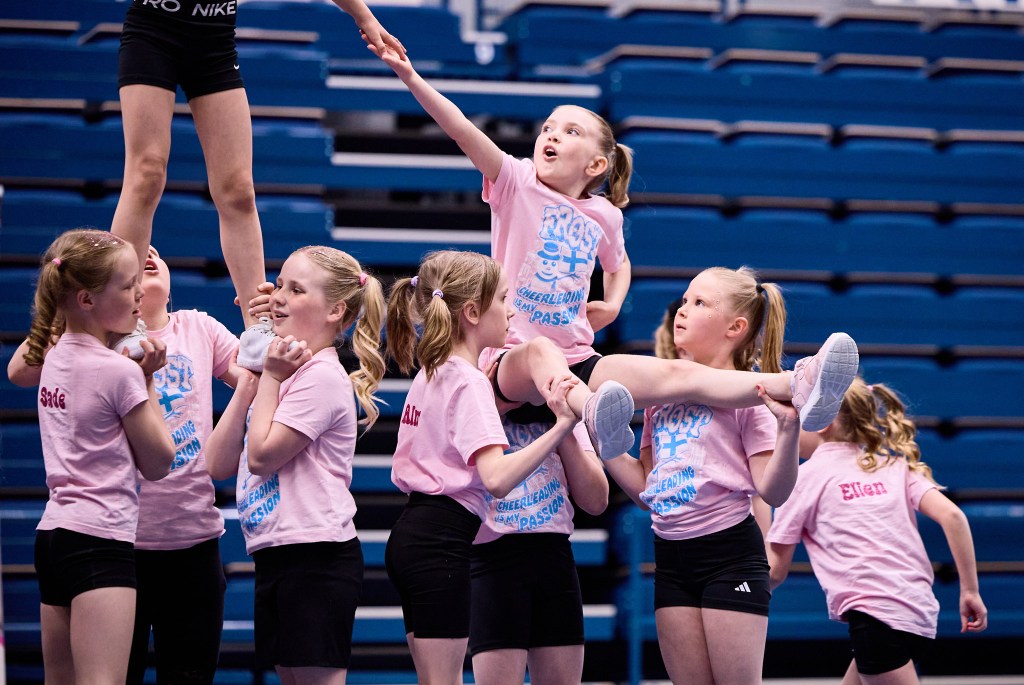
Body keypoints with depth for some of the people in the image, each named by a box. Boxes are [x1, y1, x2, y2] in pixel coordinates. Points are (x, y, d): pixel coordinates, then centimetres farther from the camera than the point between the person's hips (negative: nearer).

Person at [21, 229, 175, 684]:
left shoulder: (52, 357, 9)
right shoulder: (120, 373, -12)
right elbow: (158, 462, -3)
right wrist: (148, 381, 2)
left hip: (53, 532, 9)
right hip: (100, 541, -9)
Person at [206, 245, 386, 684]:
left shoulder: (321, 377, -11)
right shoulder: (282, 370, 17)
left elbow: (262, 455, -17)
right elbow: (218, 464, 10)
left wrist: (270, 377, -8)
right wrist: (249, 380, 5)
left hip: (316, 556, -10)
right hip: (274, 555, 10)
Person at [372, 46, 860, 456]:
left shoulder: (603, 215, 11)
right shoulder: (516, 184, 0)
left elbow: (618, 263, 34)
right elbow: (461, 129, -16)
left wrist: (612, 304, 12)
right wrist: (410, 77, -29)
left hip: (577, 363, 3)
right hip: (510, 363, -3)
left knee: (675, 373, -21)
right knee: (540, 351, -42)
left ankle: (794, 387, -40)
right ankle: (595, 418, -75)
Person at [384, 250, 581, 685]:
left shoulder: (431, 373, 13)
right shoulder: (469, 383, -14)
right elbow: (497, 477, -27)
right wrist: (562, 426, -32)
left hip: (411, 535, 10)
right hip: (442, 539, -10)